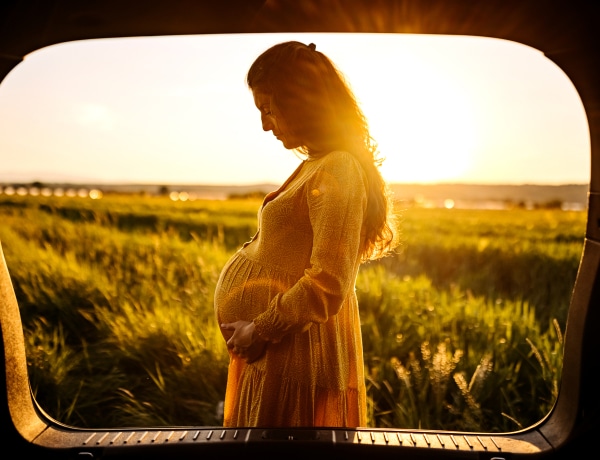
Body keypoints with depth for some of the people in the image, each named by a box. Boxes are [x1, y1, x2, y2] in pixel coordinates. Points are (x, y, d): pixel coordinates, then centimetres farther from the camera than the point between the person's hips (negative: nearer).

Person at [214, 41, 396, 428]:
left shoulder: (337, 171, -19)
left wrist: (260, 331, -13)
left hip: (297, 358, -9)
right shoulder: (318, 165, 11)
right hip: (284, 352, 9)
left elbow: (327, 285, -25)